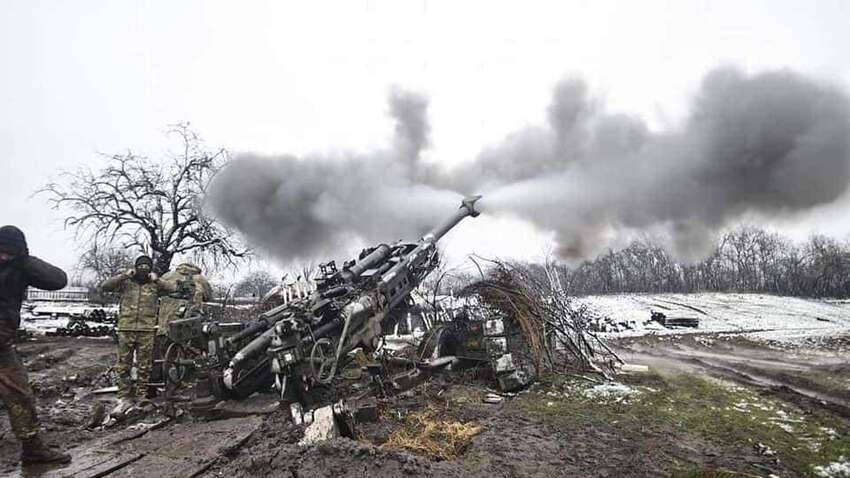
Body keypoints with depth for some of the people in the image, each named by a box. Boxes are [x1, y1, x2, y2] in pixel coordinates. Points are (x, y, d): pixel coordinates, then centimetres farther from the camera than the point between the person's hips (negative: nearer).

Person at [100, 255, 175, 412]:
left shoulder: (155, 285, 9)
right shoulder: (126, 283, 9)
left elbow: (173, 289, -2)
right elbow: (104, 286, -1)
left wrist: (156, 279, -3)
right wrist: (124, 275, -5)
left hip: (147, 330, 0)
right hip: (126, 329, 1)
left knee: (144, 367, 5)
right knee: (123, 366, 4)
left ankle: (141, 398, 14)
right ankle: (125, 398, 14)